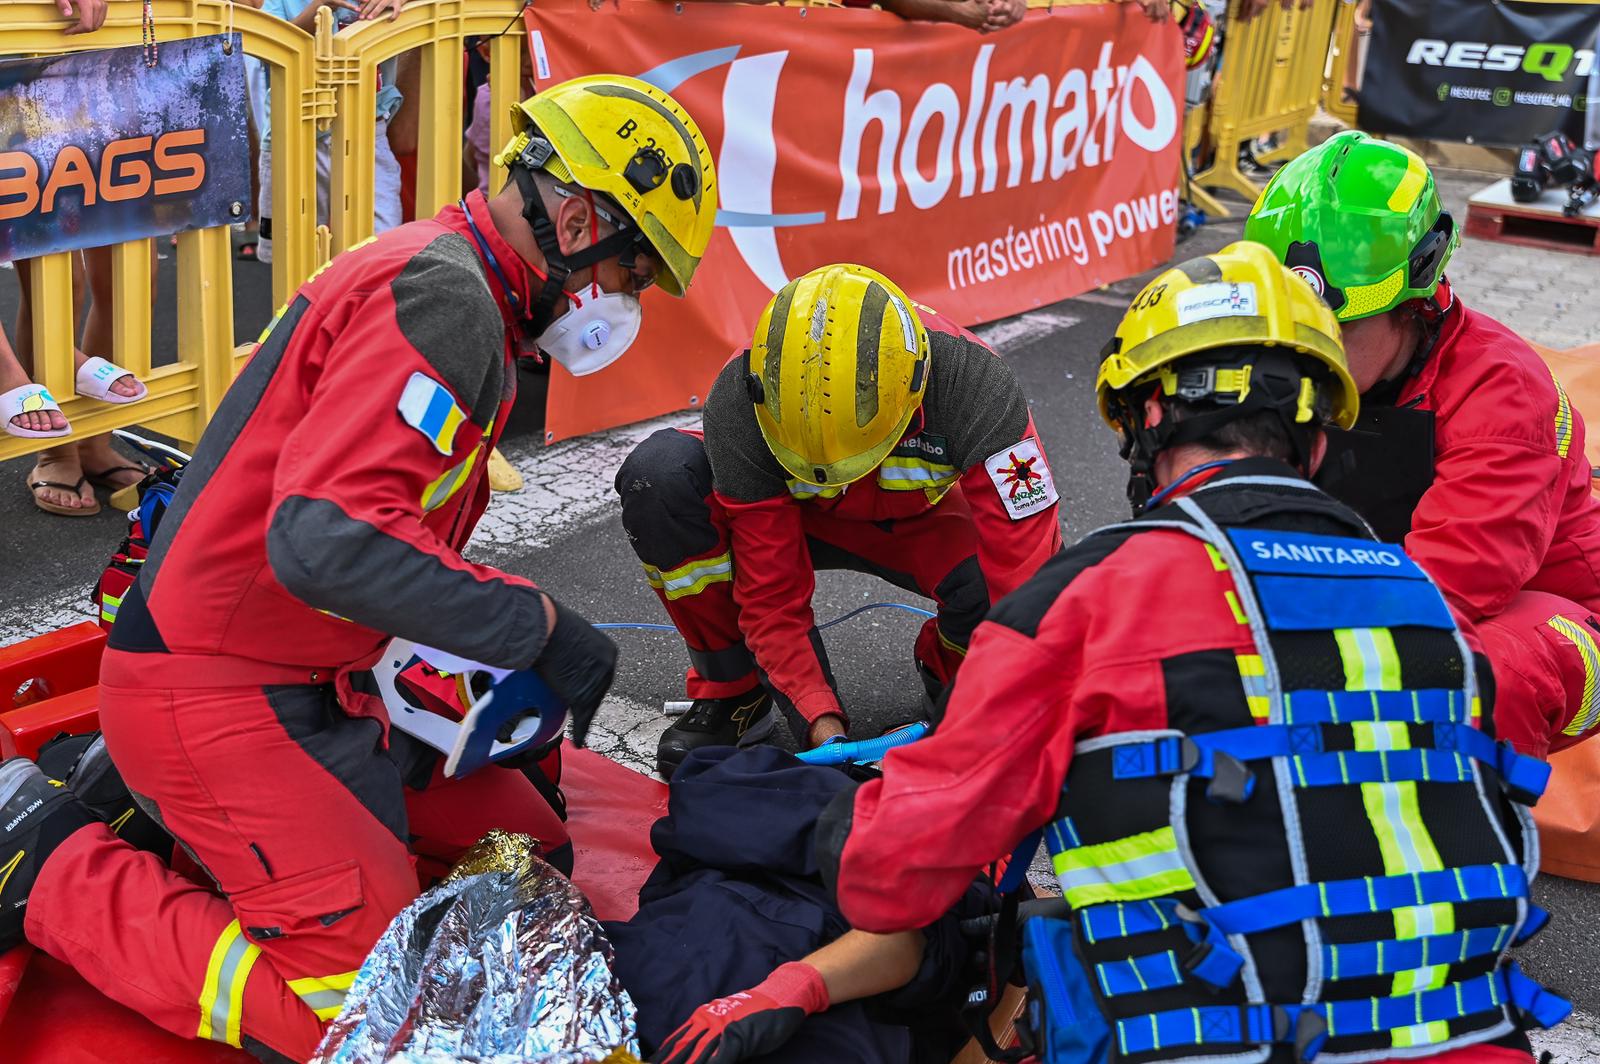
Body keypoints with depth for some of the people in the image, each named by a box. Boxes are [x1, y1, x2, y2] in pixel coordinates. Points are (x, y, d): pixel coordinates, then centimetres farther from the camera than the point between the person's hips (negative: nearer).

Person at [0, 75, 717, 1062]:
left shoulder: (469, 293, 12)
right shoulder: (439, 293, -21)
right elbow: (325, 537, -32)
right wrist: (536, 622, -24)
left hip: (326, 679, 10)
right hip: (212, 692, -10)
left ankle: (159, 796, 15)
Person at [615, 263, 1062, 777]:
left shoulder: (971, 383, -36)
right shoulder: (738, 405, -33)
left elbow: (1027, 568, -36)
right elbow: (772, 598, -26)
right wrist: (821, 723, -37)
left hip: (919, 519, -1)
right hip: (794, 516, 1)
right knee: (658, 473, -30)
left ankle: (949, 668, 2)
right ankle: (729, 689, -10)